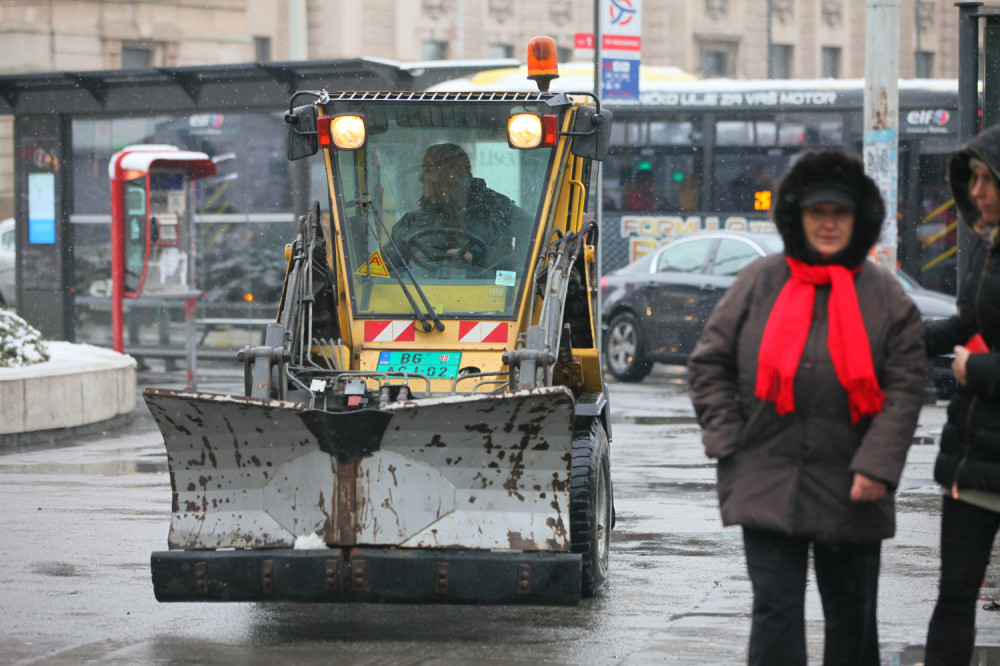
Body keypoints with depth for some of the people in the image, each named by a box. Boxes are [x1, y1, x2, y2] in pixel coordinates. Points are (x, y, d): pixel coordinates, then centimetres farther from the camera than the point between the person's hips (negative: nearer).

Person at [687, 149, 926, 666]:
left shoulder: (886, 296, 3)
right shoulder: (757, 283, 4)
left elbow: (905, 387, -1)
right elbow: (708, 364, 8)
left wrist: (876, 464, -12)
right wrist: (728, 441, -2)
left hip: (849, 491, 1)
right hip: (767, 483, -1)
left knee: (851, 615, 11)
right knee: (776, 609, -6)